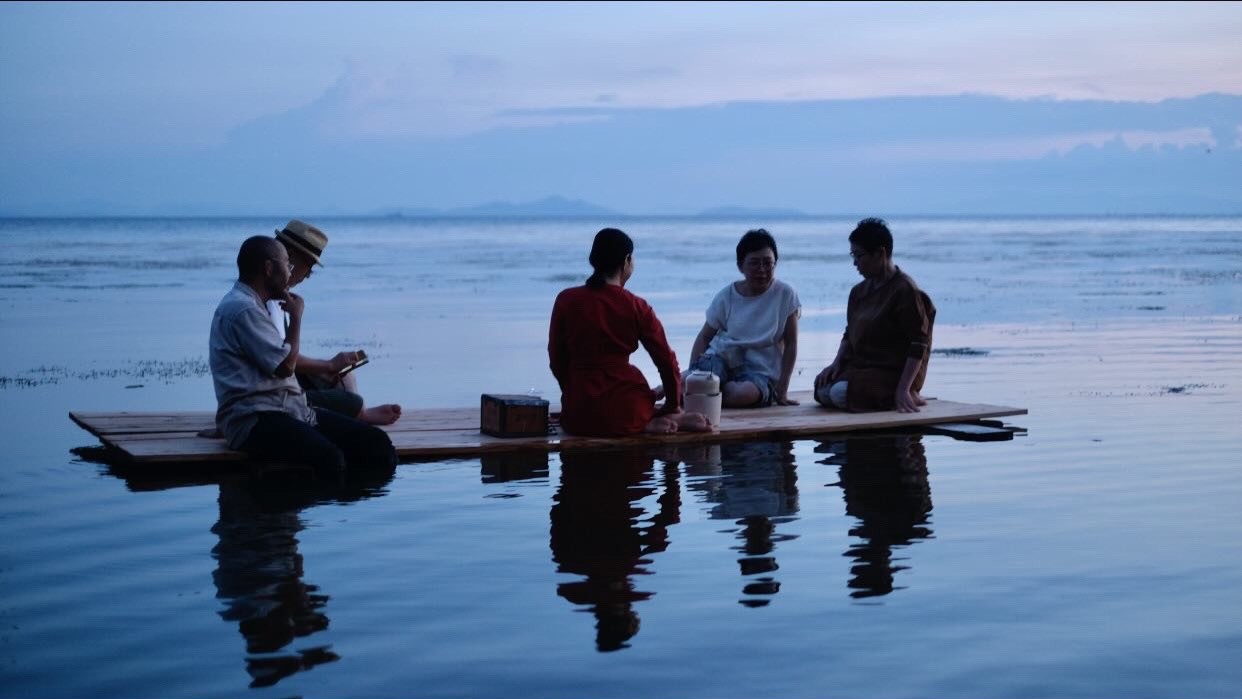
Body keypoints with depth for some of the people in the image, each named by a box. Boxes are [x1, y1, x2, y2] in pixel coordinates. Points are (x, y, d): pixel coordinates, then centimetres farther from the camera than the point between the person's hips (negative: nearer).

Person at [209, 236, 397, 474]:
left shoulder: (251, 305, 21)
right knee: (329, 459, -36)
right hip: (253, 421, -10)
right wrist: (296, 317, 0)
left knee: (377, 443, -5)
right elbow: (286, 365, -15)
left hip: (291, 409, 10)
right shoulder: (242, 310, -13)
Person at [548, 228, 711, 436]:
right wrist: (674, 406, 18)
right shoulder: (636, 308, -2)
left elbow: (556, 361, 5)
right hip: (625, 412, 1)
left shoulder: (566, 300, 0)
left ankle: (647, 424, 3)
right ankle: (671, 420, 5)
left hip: (578, 416, -1)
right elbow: (667, 360, 2)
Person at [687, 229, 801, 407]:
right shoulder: (727, 296, 1)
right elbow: (704, 337, 7)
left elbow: (790, 344, -1)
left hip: (760, 370, 0)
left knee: (745, 393, -38)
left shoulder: (785, 294, -4)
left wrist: (782, 390, -6)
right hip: (722, 358, 0)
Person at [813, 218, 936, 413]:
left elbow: (918, 346, -17)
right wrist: (836, 363, 1)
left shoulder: (905, 291, -14)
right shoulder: (859, 291, 12)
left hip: (893, 372, -8)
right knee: (823, 389, -15)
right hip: (860, 365, 8)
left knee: (841, 393, -29)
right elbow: (850, 334, 20)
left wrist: (903, 389, -23)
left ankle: (908, 397, -7)